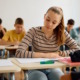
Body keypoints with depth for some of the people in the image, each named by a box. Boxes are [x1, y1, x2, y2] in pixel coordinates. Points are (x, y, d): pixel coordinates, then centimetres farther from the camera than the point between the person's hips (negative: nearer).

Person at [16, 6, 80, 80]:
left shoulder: (62, 33, -5)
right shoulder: (33, 32, -13)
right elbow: (19, 53, -24)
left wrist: (58, 53, -16)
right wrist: (45, 55, -27)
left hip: (53, 68, 2)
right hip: (36, 69, -2)